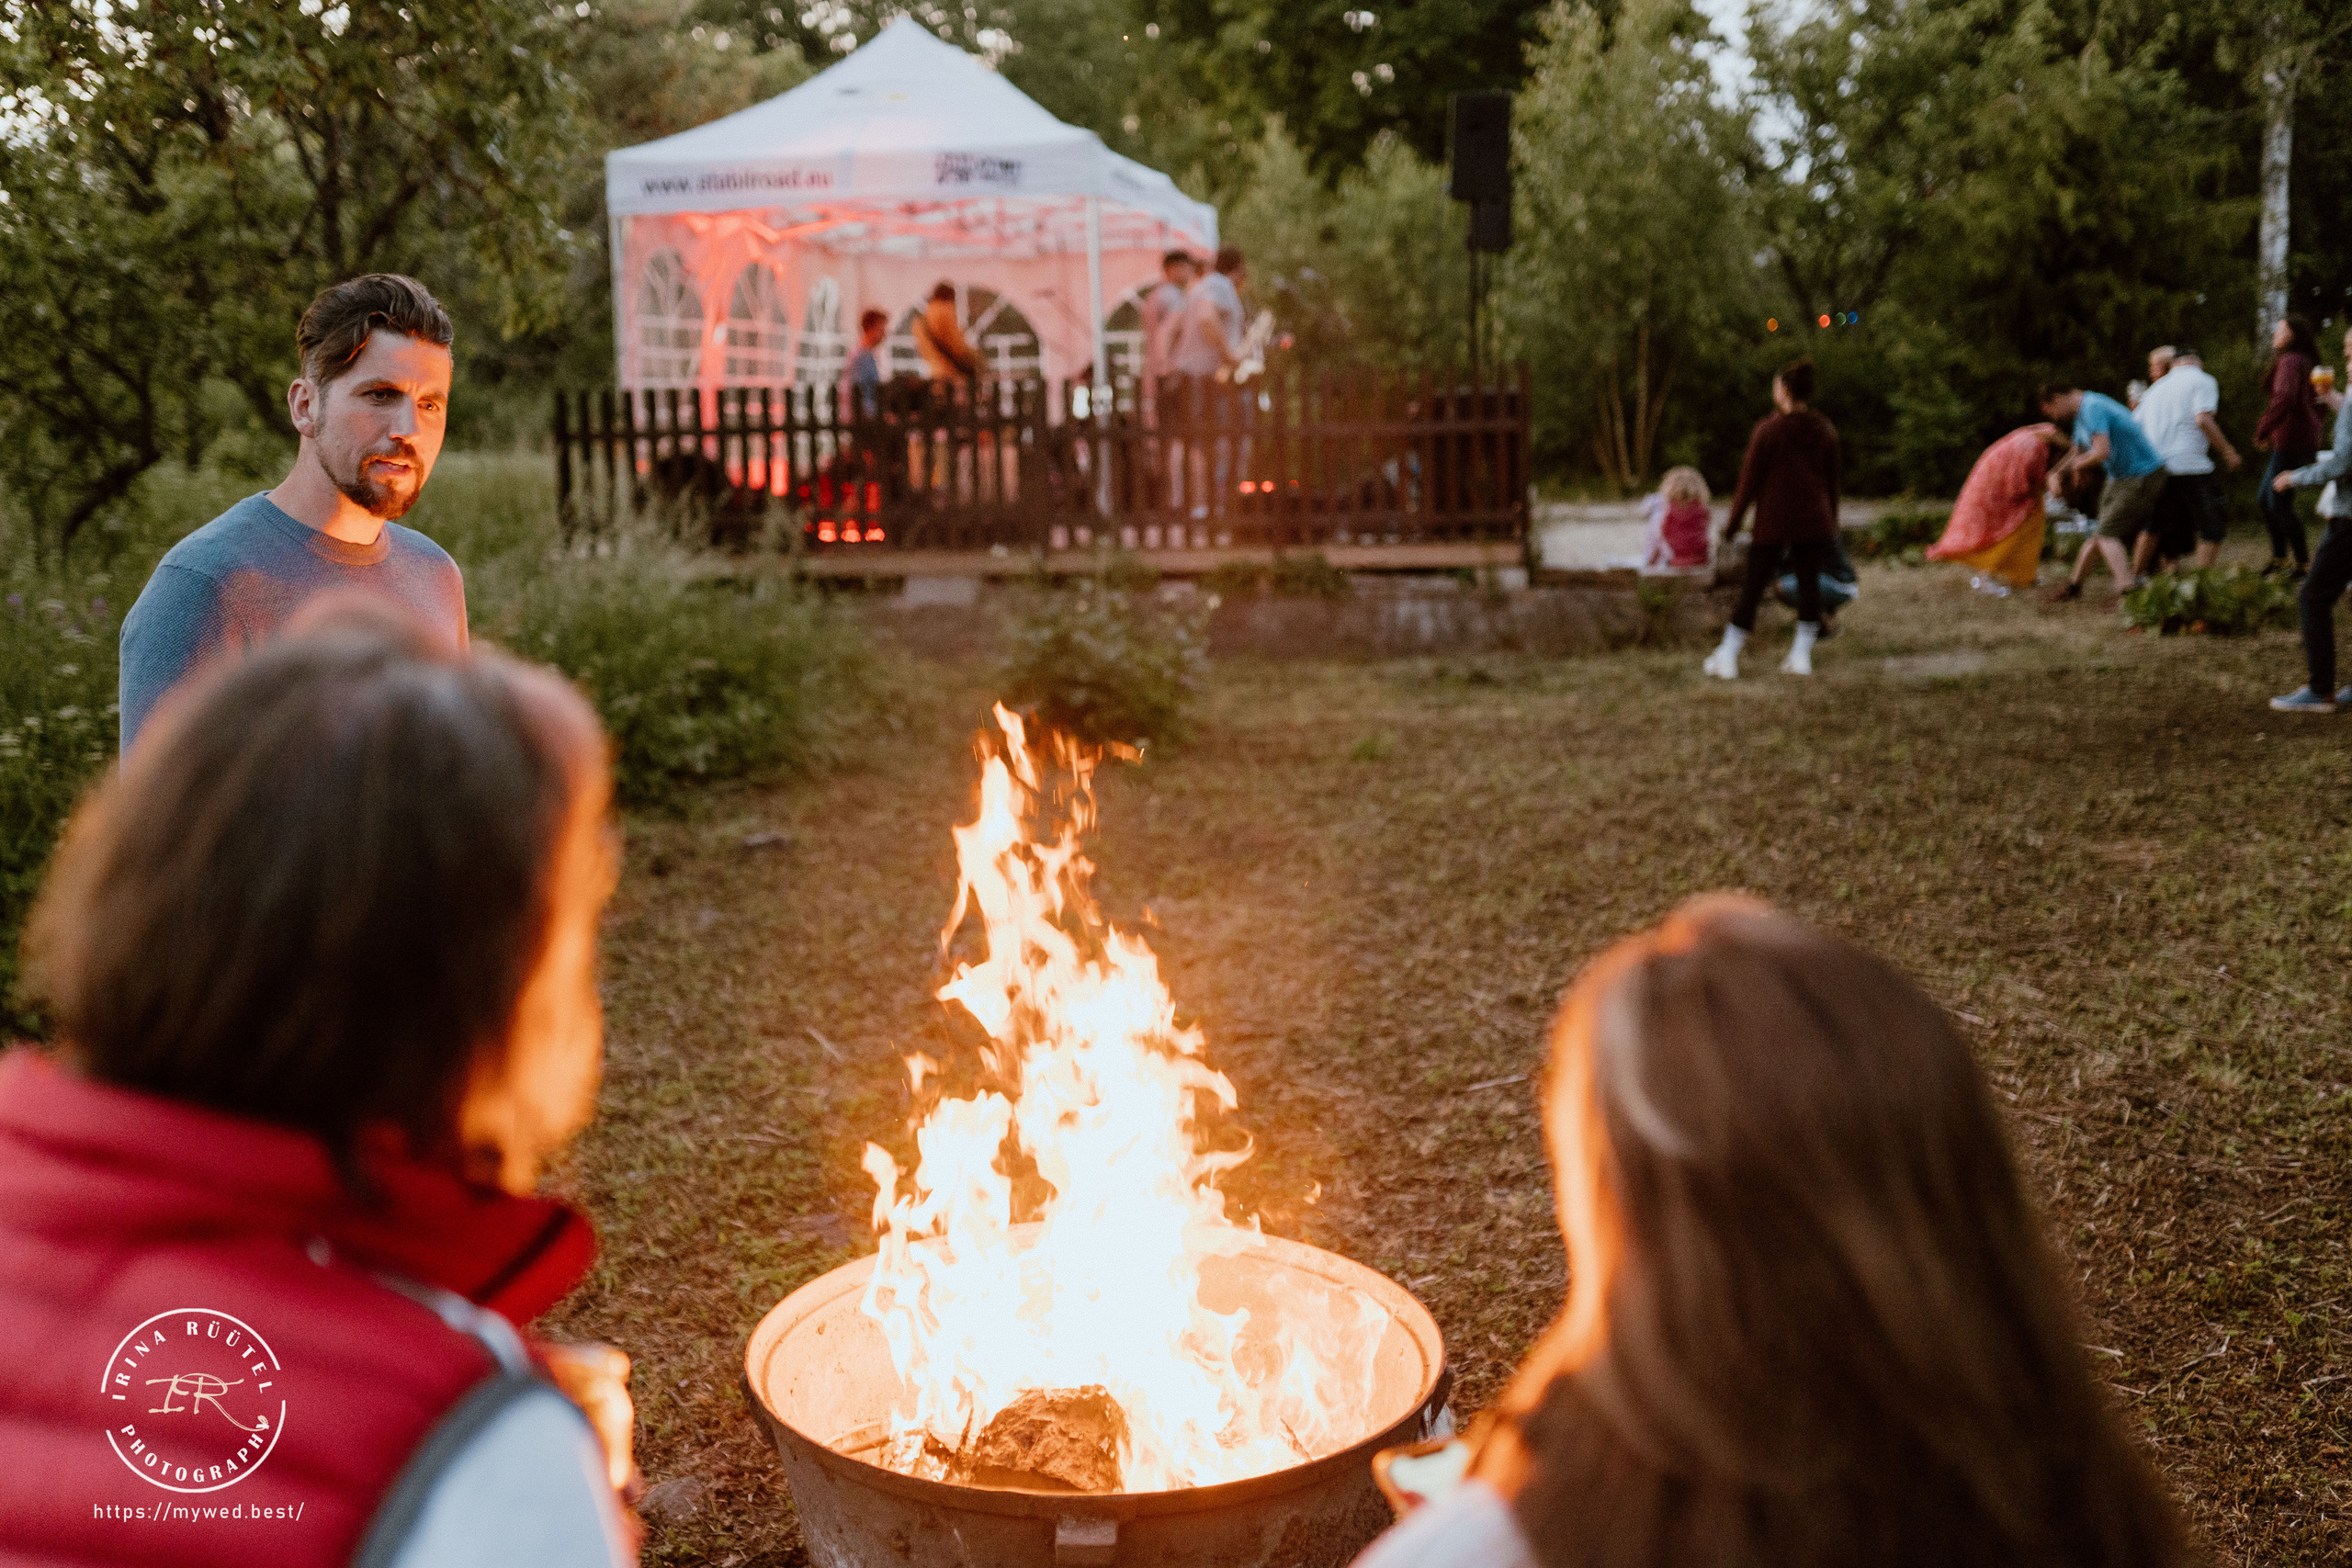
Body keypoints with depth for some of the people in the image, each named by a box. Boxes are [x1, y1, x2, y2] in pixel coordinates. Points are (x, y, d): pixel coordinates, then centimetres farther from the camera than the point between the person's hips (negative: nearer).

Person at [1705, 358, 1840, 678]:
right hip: (1815, 520, 3)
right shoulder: (1825, 431, 2)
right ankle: (1801, 655, 10)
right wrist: (1831, 525, 18)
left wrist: (1733, 523, -2)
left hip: (1773, 522, -3)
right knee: (1809, 583, 10)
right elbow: (1832, 481, 8)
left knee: (1753, 586, 4)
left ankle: (1728, 656, 10)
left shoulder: (1768, 430, -12)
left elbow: (1750, 480, -10)